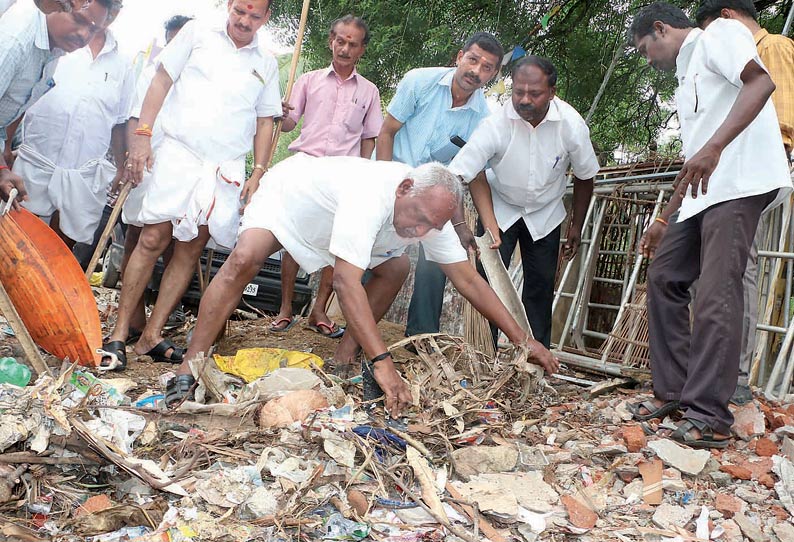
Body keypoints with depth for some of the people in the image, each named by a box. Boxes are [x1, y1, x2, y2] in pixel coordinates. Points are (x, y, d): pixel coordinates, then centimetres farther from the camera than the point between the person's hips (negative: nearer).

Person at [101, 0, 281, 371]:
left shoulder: (266, 64, 15)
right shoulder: (197, 33, 9)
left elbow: (265, 121, 16)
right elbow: (162, 80, 6)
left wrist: (258, 173, 7)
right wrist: (142, 134, -3)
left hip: (227, 167, 3)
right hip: (178, 152, -2)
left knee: (191, 250, 1)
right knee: (153, 239, -9)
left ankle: (151, 337, 8)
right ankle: (119, 334, -3)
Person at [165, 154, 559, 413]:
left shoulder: (432, 212, -23)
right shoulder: (370, 195, -46)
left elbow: (468, 279, -19)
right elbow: (346, 281, -52)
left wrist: (522, 340, -22)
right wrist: (382, 363, -56)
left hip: (326, 216, 7)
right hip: (287, 191, -6)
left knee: (396, 269, -6)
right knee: (244, 261, -30)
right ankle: (189, 370, -25)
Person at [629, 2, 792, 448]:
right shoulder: (686, 77, 28)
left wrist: (714, 147, -29)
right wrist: (664, 217, 28)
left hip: (740, 184, -10)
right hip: (701, 193, 10)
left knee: (716, 294, -16)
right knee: (664, 278, 10)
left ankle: (710, 419, -14)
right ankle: (673, 391, 15)